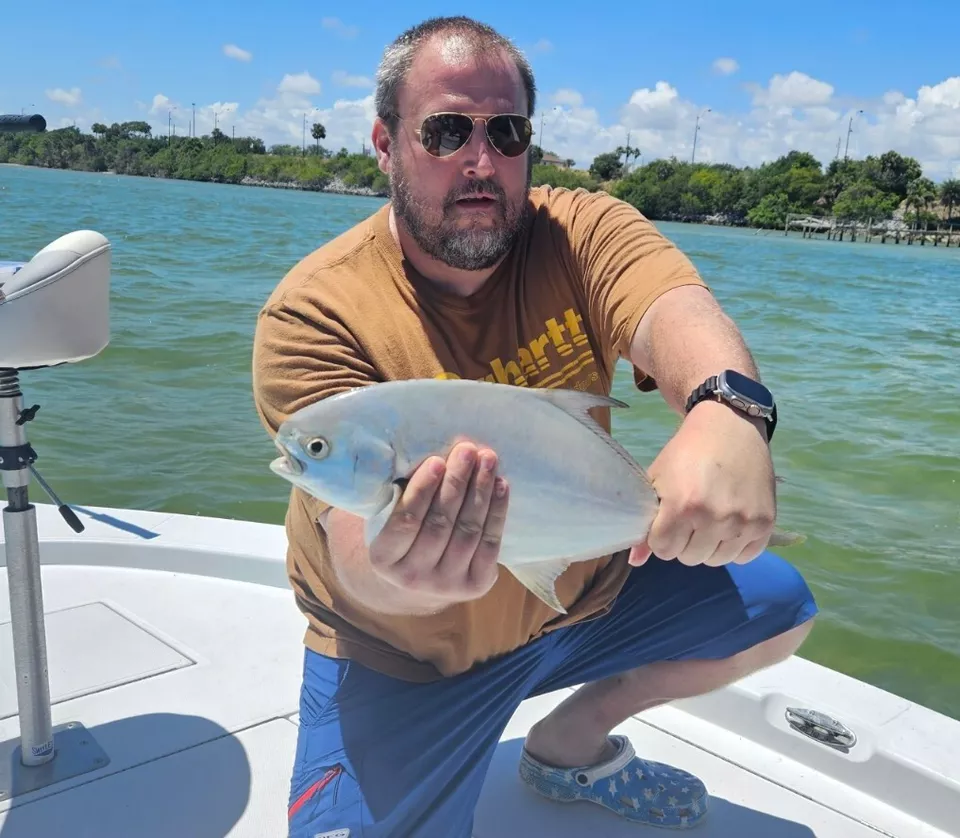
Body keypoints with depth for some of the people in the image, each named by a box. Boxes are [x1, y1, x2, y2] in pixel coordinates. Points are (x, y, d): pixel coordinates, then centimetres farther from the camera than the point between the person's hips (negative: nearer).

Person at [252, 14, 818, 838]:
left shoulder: (583, 232, -13)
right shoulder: (315, 313, -22)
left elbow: (677, 313, -33)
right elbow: (353, 526, -32)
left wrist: (728, 413, -57)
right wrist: (396, 576, -56)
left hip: (583, 590, 4)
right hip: (401, 654, -3)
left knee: (776, 603, 3)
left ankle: (570, 743, 19)